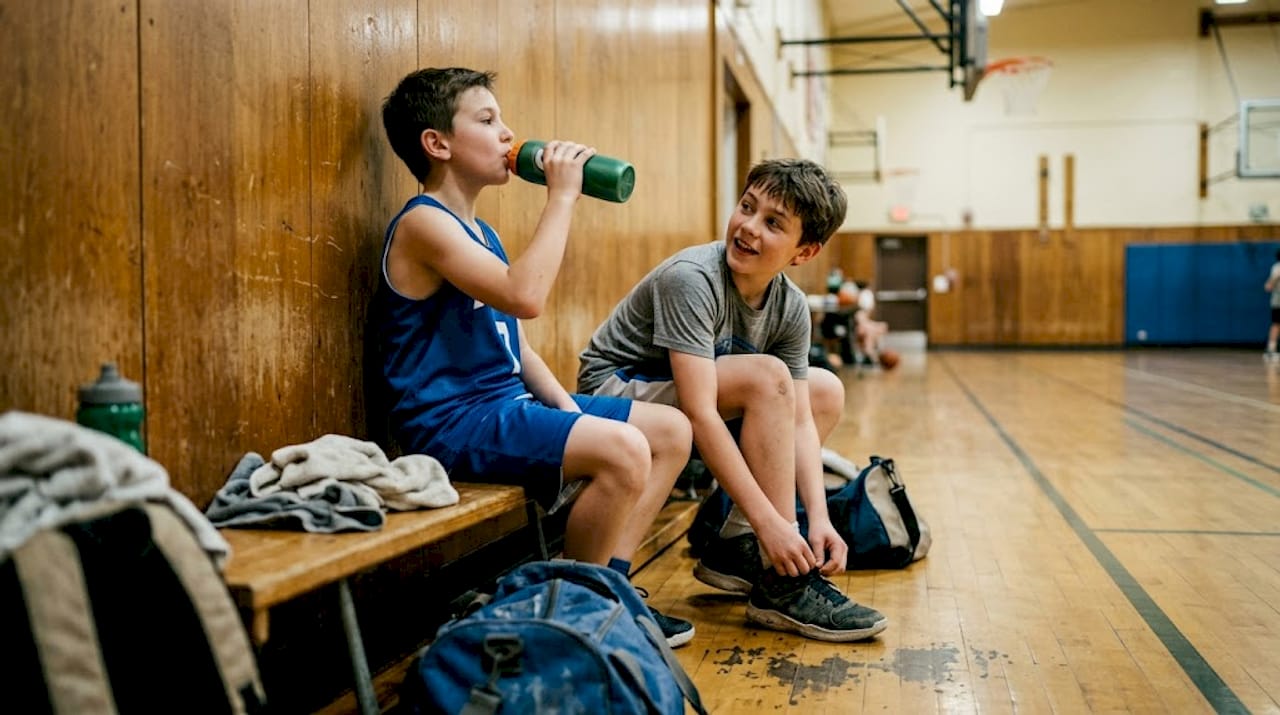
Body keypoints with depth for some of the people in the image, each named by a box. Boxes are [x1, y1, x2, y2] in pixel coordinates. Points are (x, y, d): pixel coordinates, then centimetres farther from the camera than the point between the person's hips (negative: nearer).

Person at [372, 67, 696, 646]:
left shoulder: (479, 231, 18)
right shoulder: (424, 222, -12)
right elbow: (525, 295, -28)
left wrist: (565, 404, 4)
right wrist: (561, 195, -18)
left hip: (508, 403, 10)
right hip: (452, 421, -10)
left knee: (671, 430, 6)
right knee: (622, 449, -29)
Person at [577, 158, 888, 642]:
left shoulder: (791, 308, -6)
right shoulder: (692, 278, -27)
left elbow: (799, 419, -8)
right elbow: (698, 413, -34)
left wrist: (819, 518, -22)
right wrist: (770, 521, -35)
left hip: (675, 391, 8)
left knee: (827, 392, 6)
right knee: (766, 376, -27)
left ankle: (735, 547, 0)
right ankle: (782, 584, -22)